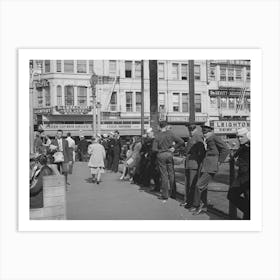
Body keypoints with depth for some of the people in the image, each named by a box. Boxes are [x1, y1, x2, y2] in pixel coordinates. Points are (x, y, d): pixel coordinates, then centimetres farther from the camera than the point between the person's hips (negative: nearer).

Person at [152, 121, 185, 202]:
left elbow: (154, 149, -10)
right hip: (169, 154, 1)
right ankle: (173, 192, 22)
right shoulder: (170, 134, -3)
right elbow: (181, 141, -6)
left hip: (161, 155, -1)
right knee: (171, 174, 14)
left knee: (164, 175, 4)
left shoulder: (157, 136, -5)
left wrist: (160, 150, 7)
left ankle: (165, 196, 7)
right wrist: (174, 147, 2)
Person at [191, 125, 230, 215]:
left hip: (211, 166, -9)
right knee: (203, 186, 11)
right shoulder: (206, 139, 15)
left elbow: (226, 149, -14)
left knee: (199, 185, -10)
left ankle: (197, 205, 5)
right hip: (205, 165, 9)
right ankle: (203, 207, 22)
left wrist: (219, 162, -12)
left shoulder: (214, 138, -10)